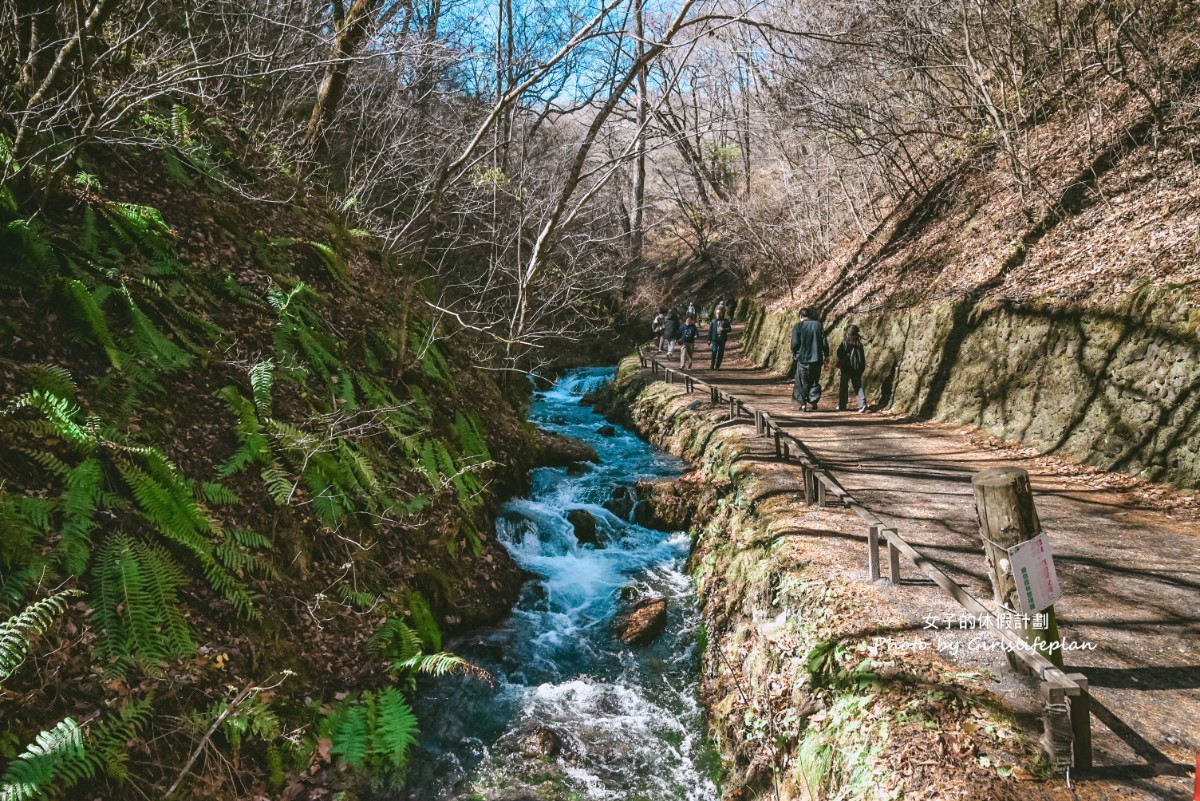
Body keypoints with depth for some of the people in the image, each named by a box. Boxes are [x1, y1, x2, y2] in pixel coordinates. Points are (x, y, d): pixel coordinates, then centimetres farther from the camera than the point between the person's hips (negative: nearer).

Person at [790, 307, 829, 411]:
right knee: (815, 381, 13)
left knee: (802, 382, 6)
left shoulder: (797, 326, -6)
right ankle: (813, 401, 9)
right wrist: (826, 354, 12)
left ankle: (803, 403, 5)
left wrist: (794, 354, 8)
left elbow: (795, 343, -9)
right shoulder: (818, 325, 4)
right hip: (816, 358, 3)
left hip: (803, 358, -3)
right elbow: (824, 342, 3)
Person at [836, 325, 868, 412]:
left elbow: (840, 355, -10)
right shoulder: (859, 343, 6)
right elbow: (863, 356, 11)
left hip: (846, 368, -4)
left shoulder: (845, 343, -9)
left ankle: (842, 405, 12)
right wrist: (862, 367, 19)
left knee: (843, 386, 8)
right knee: (858, 386, 6)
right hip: (858, 368, 4)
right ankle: (862, 403, -11)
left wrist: (839, 366, 2)